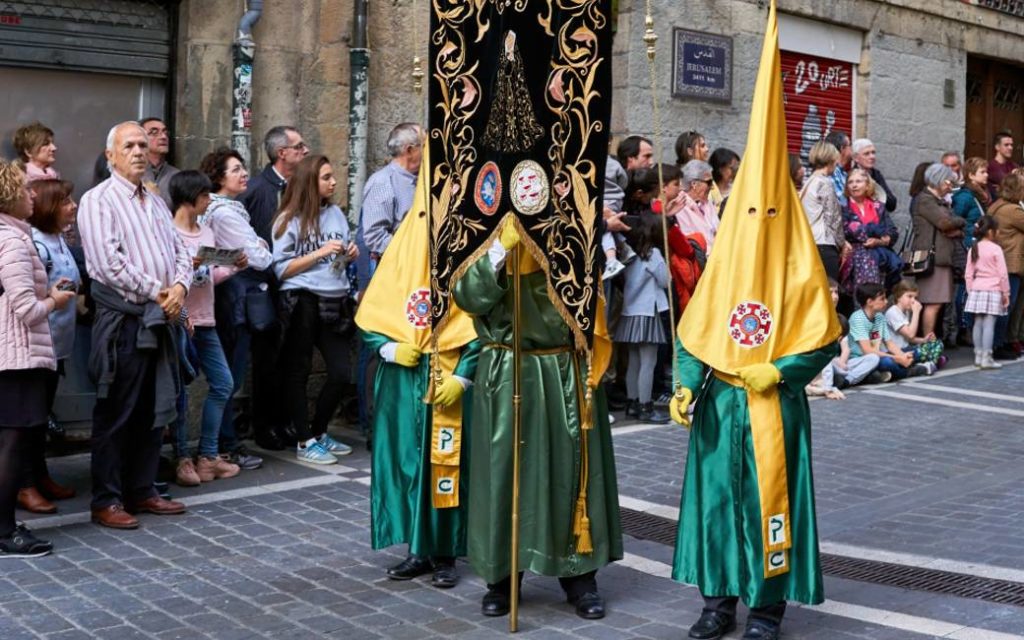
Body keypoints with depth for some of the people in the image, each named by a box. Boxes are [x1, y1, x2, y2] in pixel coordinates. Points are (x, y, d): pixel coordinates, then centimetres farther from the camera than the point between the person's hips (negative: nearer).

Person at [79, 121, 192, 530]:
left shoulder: (156, 203, 18)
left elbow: (180, 252, 14)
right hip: (122, 319, -7)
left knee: (154, 410, 12)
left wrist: (180, 286, -7)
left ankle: (141, 491, 22)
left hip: (159, 318, 7)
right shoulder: (98, 200, -6)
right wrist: (157, 292, -13)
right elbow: (108, 261, -16)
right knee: (116, 413, -2)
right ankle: (106, 501, 5)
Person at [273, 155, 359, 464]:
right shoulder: (290, 219, -4)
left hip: (335, 301, 5)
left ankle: (319, 432, 23)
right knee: (299, 373, 3)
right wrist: (318, 253, -14)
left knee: (340, 371, 4)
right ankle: (304, 443, 11)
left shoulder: (336, 213, 10)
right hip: (302, 302, -5)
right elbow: (281, 269, -8)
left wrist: (350, 254, -1)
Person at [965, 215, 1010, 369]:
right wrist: (1006, 293, -1)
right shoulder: (996, 249, -9)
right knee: (989, 324, -6)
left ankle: (978, 356, 13)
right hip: (993, 291, -5)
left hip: (976, 290, 5)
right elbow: (1003, 273, -8)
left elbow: (969, 274, 8)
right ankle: (986, 358, -8)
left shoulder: (974, 249, 6)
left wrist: (970, 291, 15)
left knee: (978, 323, 9)